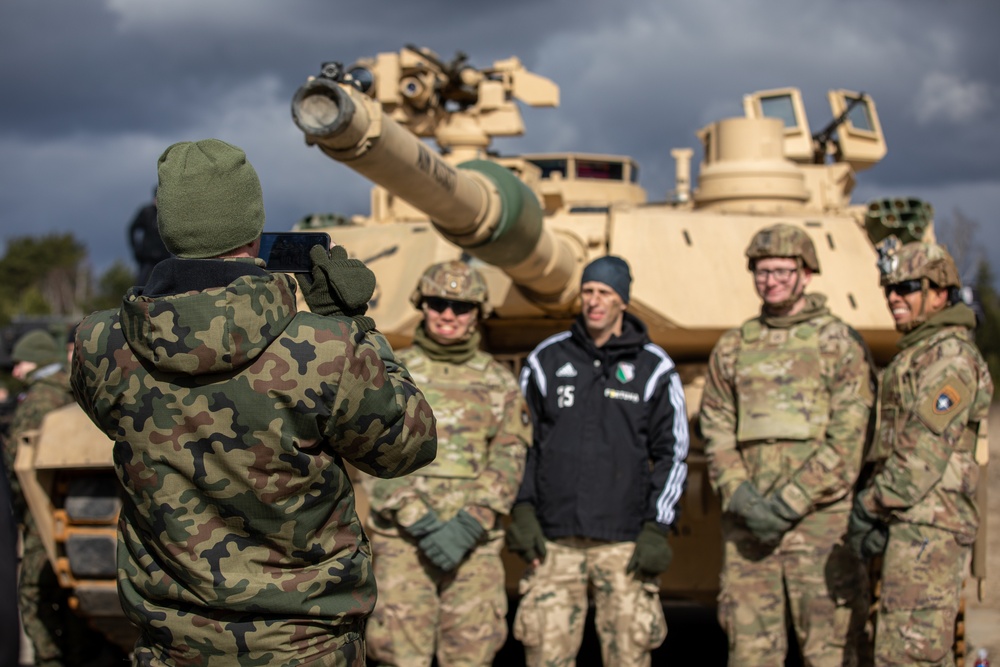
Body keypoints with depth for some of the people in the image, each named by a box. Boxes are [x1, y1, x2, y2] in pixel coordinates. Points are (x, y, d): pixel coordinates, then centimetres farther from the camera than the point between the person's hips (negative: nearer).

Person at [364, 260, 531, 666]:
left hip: (476, 542, 2)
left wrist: (468, 526, -12)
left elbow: (508, 461, 2)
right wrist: (423, 525, -13)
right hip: (403, 540, -1)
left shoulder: (499, 382, 11)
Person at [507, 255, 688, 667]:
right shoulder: (547, 360, 8)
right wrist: (522, 513, 3)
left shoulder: (654, 369, 4)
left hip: (624, 543, -1)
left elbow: (673, 454, 6)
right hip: (554, 542, 1)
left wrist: (656, 530, -3)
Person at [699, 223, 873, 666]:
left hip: (820, 520, -3)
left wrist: (788, 504, -13)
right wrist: (740, 496, -8)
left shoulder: (840, 344, 1)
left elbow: (848, 443, -6)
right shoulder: (732, 348, 13)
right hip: (746, 526, 4)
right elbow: (715, 433, 9)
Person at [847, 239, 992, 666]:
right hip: (913, 524, 10)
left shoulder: (949, 358, -12)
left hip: (928, 524, -10)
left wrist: (871, 504, -14)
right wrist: (870, 507, 9)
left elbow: (928, 452, -19)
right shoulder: (916, 355, 20)